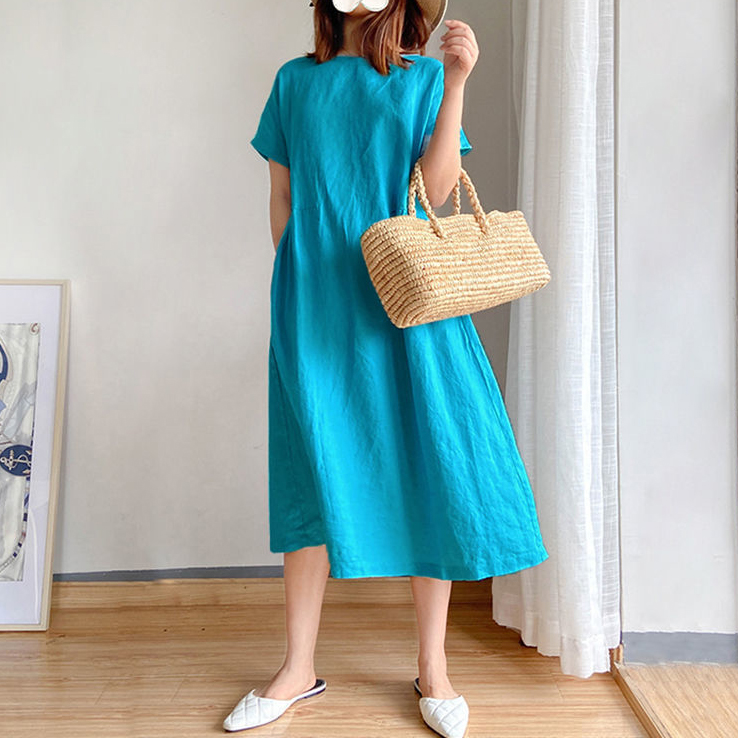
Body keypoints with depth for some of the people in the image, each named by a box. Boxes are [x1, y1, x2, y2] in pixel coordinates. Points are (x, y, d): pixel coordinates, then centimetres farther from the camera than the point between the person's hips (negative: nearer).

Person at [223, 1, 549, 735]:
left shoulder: (423, 75, 10)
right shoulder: (295, 80, 14)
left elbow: (438, 188, -4)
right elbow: (281, 197, 13)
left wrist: (456, 81, -8)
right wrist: (298, 281, 5)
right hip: (316, 307, 1)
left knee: (427, 470, 0)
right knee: (314, 476, 4)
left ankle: (433, 669, 17)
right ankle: (299, 669, 19)